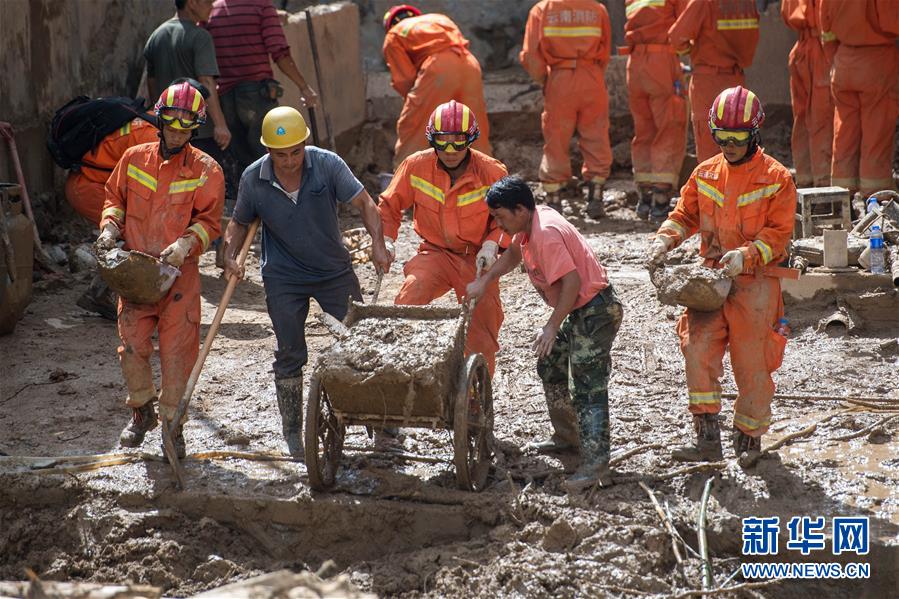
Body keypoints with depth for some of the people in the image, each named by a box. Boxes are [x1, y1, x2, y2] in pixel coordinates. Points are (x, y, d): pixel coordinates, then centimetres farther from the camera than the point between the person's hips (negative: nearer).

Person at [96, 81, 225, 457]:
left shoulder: (205, 170, -2)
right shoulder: (134, 158, 5)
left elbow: (209, 220, -2)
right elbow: (115, 197, 17)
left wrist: (186, 243, -19)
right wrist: (110, 226, -2)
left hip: (180, 272, -2)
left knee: (177, 348, -1)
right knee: (132, 343, 0)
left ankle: (172, 422, 14)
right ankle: (142, 409, 24)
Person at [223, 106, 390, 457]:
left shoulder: (327, 165, -15)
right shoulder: (253, 179, -11)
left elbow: (364, 203, -14)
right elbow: (240, 223, 5)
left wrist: (377, 243, -29)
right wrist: (230, 256, -13)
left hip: (335, 269, 0)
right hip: (284, 278, 0)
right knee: (290, 353, 3)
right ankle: (292, 434, 15)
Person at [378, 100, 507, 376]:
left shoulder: (492, 172, -13)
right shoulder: (416, 165, -10)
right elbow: (390, 205, 4)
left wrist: (491, 244, -17)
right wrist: (386, 240, -10)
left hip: (477, 259, 0)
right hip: (435, 253, 0)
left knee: (481, 339, 2)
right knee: (410, 297, -30)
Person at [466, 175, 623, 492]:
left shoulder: (546, 233, -24)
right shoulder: (530, 225, 7)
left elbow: (571, 281, -29)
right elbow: (513, 254, 26)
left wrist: (552, 326, -26)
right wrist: (484, 282, 16)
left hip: (595, 310, -11)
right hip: (580, 311, 11)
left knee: (588, 388, -15)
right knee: (550, 365, 25)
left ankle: (596, 467, -19)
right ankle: (567, 435, 39)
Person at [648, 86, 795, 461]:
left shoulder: (776, 178, -4)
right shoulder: (705, 174, 10)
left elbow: (779, 233, -8)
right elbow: (685, 214, 15)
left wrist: (746, 255, -23)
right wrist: (664, 240, -4)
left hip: (756, 281, -4)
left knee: (751, 363, 1)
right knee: (698, 349, -11)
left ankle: (748, 443, 17)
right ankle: (708, 438, -8)